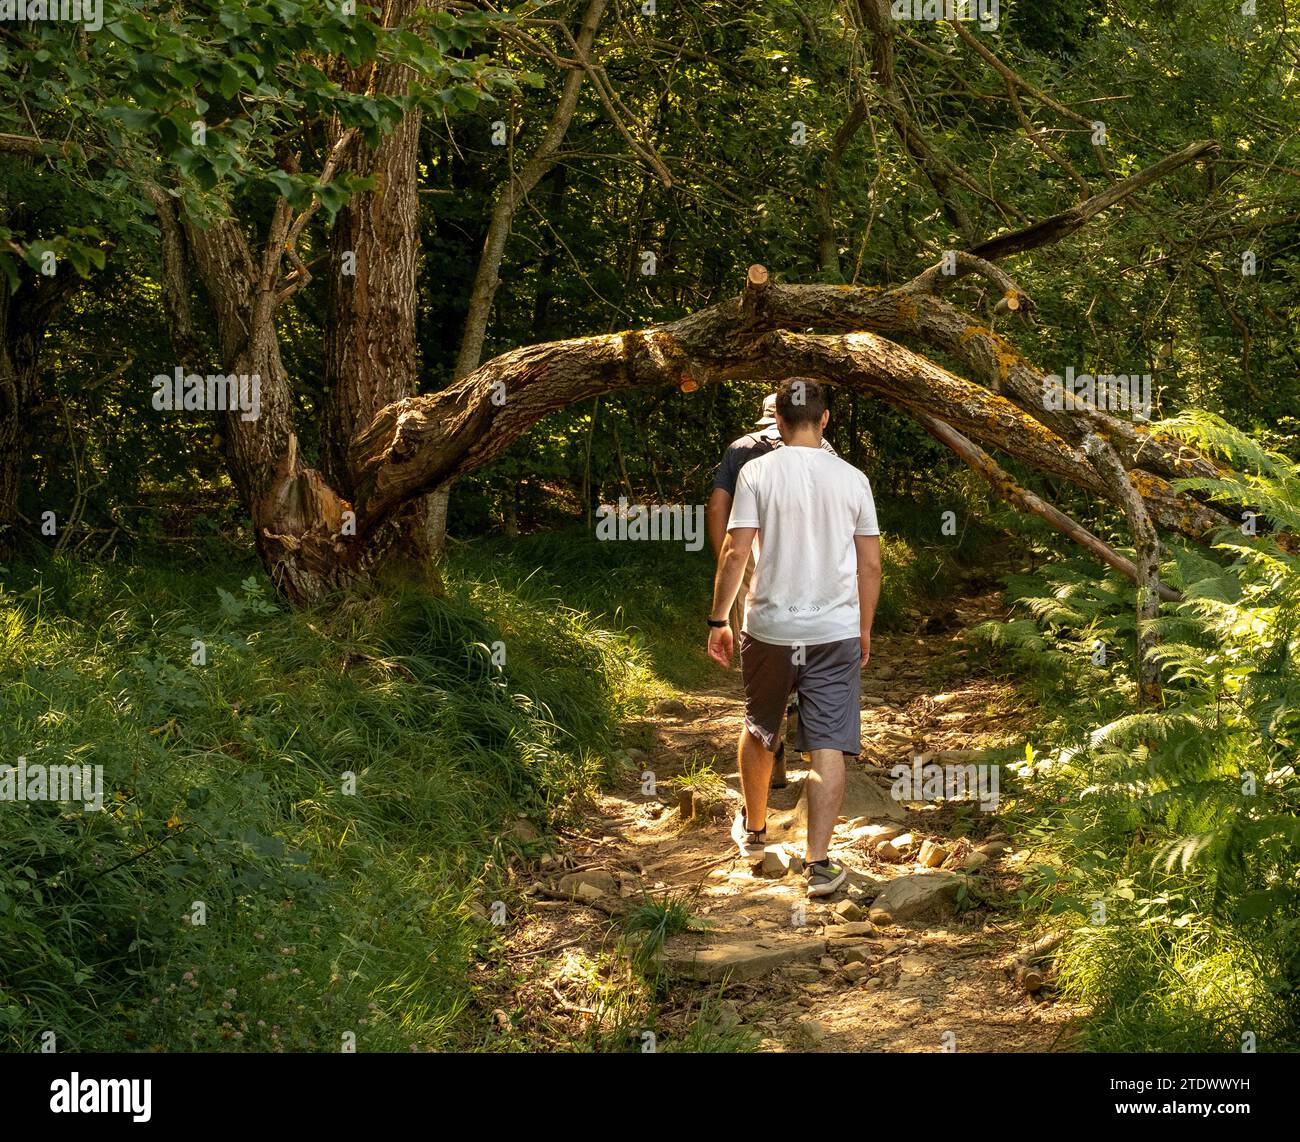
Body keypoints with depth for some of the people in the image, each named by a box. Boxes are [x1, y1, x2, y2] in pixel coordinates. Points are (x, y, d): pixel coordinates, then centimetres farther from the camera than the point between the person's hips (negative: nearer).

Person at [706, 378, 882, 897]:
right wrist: (864, 629, 17)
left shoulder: (757, 472, -6)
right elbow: (870, 564, 4)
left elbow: (735, 552, -9)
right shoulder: (852, 479, 1)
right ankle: (820, 863, -5)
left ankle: (753, 829, 38)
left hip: (769, 629, 0)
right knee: (828, 747, 0)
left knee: (758, 732, 21)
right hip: (836, 631, 0)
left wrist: (718, 620, 0)